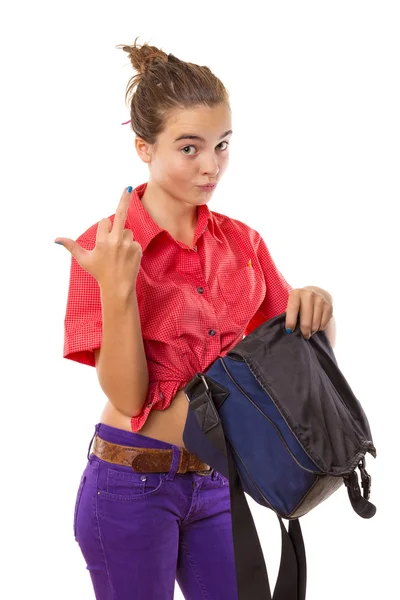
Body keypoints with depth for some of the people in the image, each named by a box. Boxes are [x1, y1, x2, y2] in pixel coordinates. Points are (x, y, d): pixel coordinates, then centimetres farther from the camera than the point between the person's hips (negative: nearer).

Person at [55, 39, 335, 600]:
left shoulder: (241, 242, 1)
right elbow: (128, 397, -14)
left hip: (214, 481, 5)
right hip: (132, 484, -4)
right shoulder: (106, 247, -12)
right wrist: (117, 290, -27)